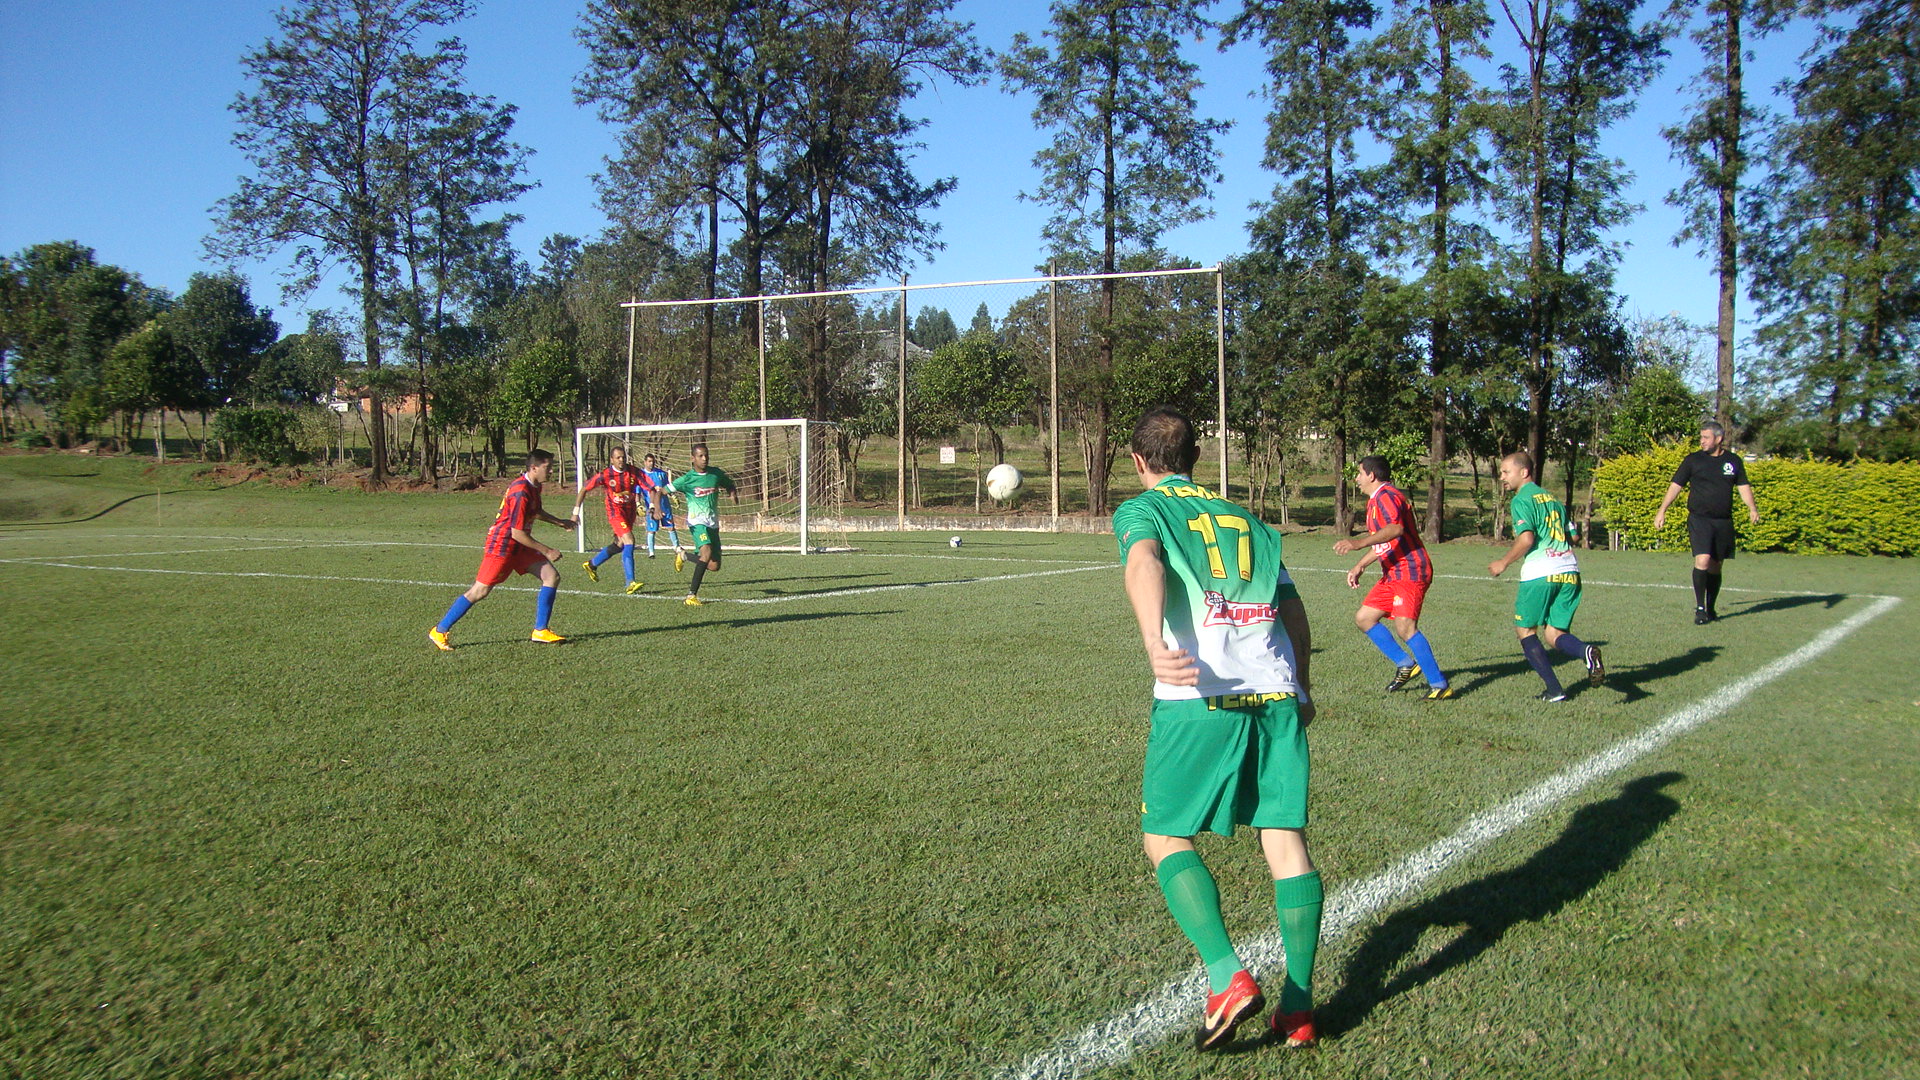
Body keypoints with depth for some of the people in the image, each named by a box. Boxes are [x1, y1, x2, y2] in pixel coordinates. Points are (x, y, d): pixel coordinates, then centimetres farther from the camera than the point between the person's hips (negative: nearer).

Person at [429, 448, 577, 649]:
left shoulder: (534, 487, 6)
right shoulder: (520, 493, -25)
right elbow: (517, 533, -25)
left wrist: (560, 522, 27)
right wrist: (547, 551, -19)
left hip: (519, 546, 10)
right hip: (502, 544, -10)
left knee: (552, 576, 0)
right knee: (480, 591, -6)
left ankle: (540, 631, 5)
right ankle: (439, 632, 7)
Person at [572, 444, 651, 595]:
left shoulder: (634, 472, -8)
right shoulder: (605, 475, -14)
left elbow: (651, 488, -5)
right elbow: (583, 489, -4)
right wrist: (576, 512, -5)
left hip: (630, 511, 5)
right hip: (615, 512, -5)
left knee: (620, 545, 15)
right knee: (629, 542, -21)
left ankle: (591, 564, 39)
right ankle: (630, 583, -25)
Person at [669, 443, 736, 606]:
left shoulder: (716, 474, 3)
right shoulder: (687, 479, -9)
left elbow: (730, 485, 22)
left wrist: (734, 494, 0)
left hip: (713, 523, 5)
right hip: (697, 521, -5)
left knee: (714, 566, 3)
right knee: (707, 551, -31)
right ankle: (691, 594, -25)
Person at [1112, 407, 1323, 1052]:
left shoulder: (1142, 509, 10)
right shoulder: (1245, 519, 25)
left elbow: (1143, 564, -14)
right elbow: (1294, 611, 23)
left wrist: (1155, 647, -30)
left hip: (1200, 696, -4)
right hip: (1277, 692, 5)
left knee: (1165, 837, 8)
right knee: (1285, 838, 8)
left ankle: (1227, 979, -5)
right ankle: (1297, 1008, 10)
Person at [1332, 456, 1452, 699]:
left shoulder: (1386, 495, -12)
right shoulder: (1374, 501, 21)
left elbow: (1395, 529, -32)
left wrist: (1359, 542, -41)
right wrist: (1359, 567, 26)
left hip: (1410, 572, -11)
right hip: (1393, 574, 11)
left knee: (1405, 625, -20)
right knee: (1364, 618, 9)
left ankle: (1439, 685, -15)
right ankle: (1405, 665, 16)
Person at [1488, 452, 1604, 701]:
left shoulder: (1522, 500, -3)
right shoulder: (1552, 498, 20)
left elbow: (1526, 539, -16)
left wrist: (1504, 563, -4)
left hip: (1540, 573, -7)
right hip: (1569, 570, 7)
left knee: (1525, 629, 9)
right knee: (1554, 635, 10)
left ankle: (1554, 689, 2)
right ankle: (1586, 652, -22)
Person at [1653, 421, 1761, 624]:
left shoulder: (1734, 461, 9)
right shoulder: (1692, 460, 2)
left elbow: (1743, 487, 12)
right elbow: (1675, 485, 2)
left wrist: (1752, 508, -5)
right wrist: (1662, 510, -6)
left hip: (1724, 522, 3)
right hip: (1699, 519, -3)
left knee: (1715, 567, 8)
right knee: (1702, 560, -18)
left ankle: (1711, 608, 20)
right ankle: (1699, 607, -9)